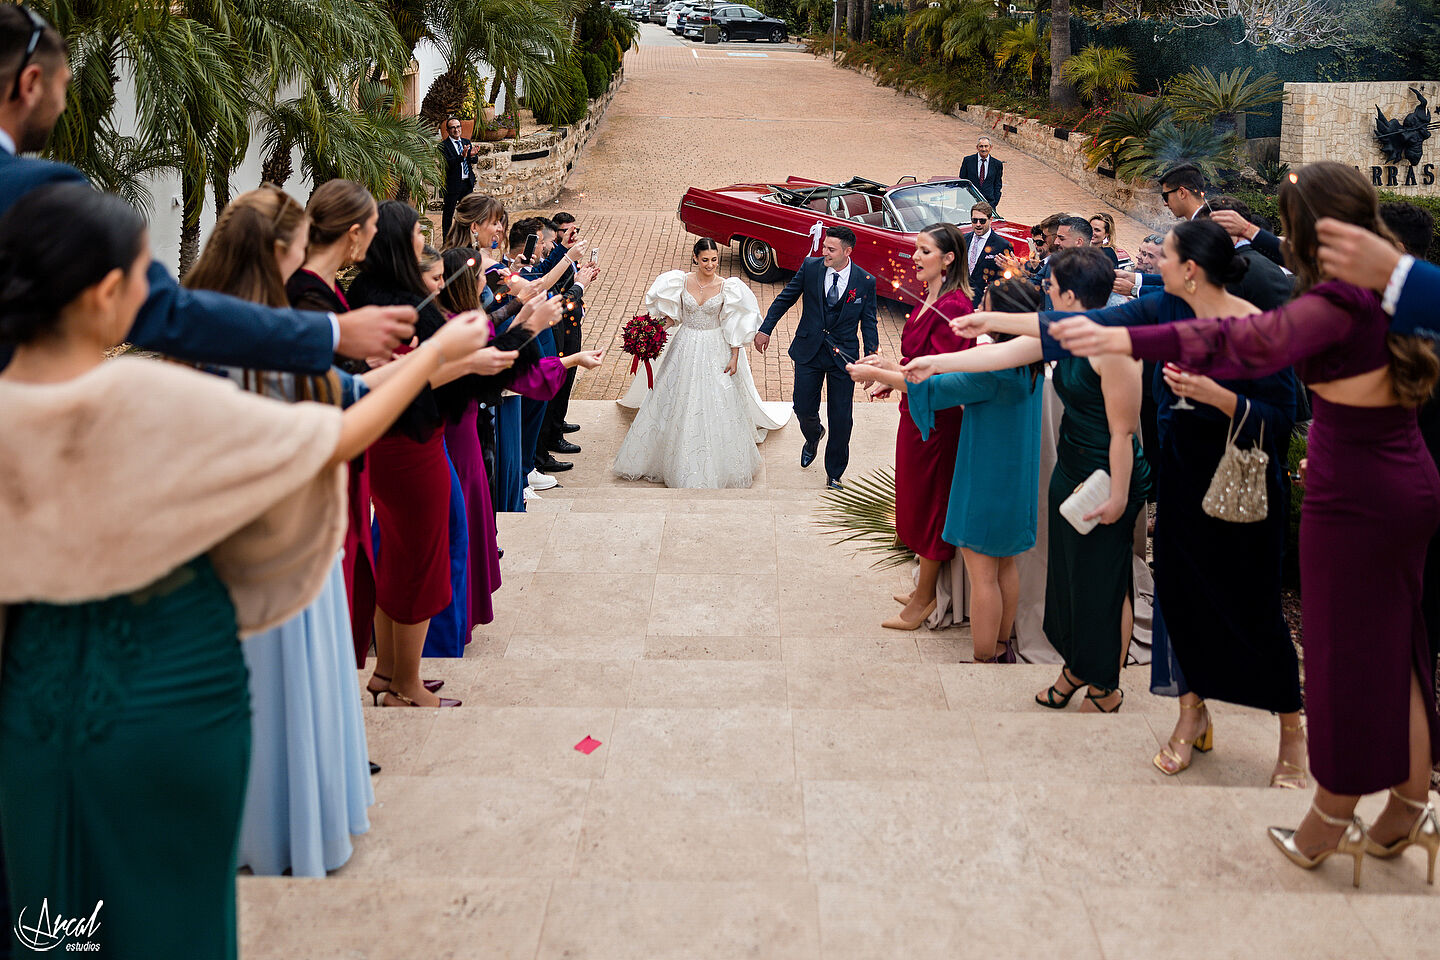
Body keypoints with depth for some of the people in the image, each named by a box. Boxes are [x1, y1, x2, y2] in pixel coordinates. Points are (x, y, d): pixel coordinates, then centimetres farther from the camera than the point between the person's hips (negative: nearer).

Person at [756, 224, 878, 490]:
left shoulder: (865, 282, -7)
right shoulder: (810, 267, -5)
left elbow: (868, 323, 0)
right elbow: (785, 298, 5)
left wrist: (871, 357, -10)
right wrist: (765, 329, 3)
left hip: (843, 355, -1)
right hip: (809, 351, 1)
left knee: (841, 419, 2)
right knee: (804, 409, 7)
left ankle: (834, 476, 19)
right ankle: (813, 437, 45)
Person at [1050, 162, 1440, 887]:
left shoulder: (1337, 302, -21)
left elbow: (1256, 342, -40)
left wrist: (1128, 340, -51)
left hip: (1353, 496, -8)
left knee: (1344, 652, 5)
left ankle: (1332, 821, 20)